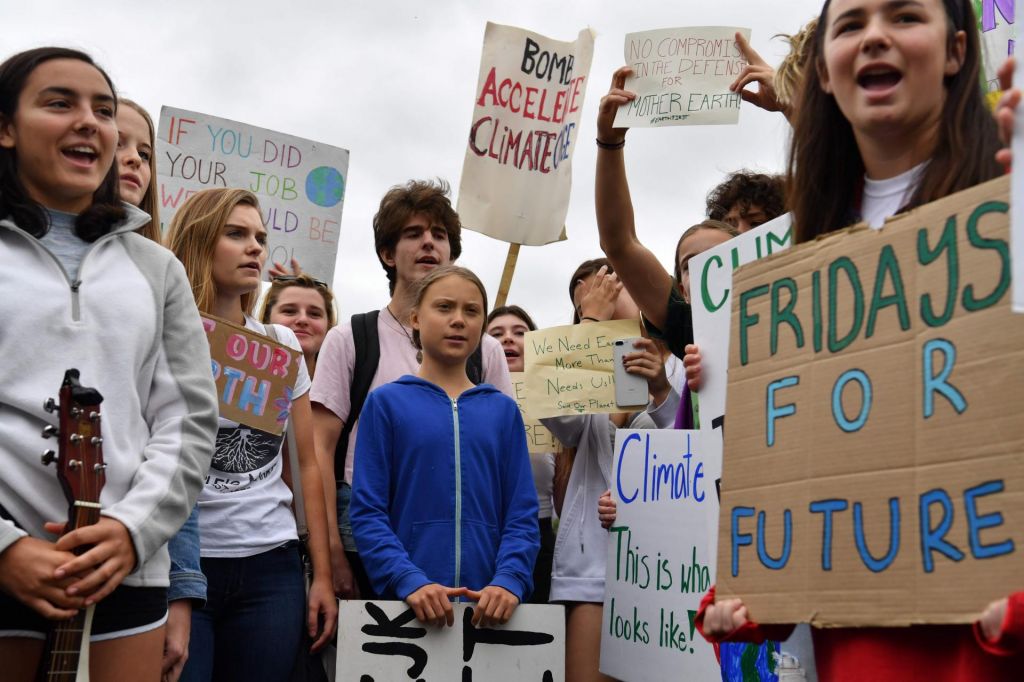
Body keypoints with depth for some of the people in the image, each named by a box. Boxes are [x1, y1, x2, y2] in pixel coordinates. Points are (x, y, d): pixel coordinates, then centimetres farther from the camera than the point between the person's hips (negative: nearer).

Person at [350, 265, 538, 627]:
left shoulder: (503, 410, 10)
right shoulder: (386, 402, 3)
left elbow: (523, 513, 4)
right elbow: (367, 512, -4)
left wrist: (509, 580, -13)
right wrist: (410, 581, -18)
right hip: (406, 601, -2)